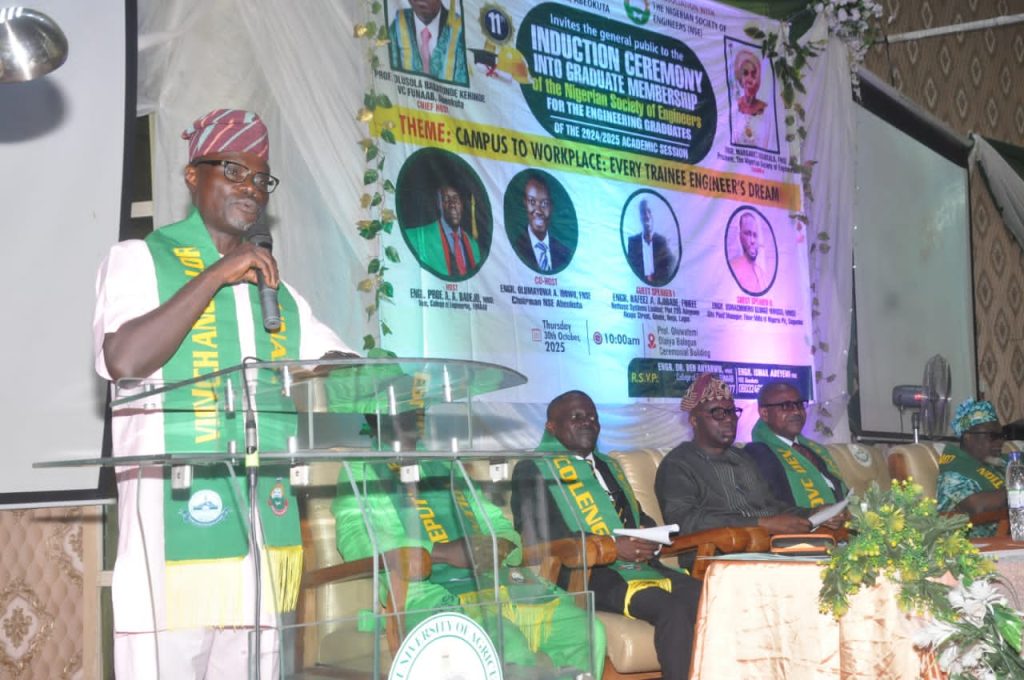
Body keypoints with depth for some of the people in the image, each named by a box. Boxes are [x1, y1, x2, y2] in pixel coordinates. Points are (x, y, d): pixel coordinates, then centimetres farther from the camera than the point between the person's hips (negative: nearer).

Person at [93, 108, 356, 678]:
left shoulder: (276, 290, 20)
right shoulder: (140, 259, 4)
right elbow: (124, 362, -14)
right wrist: (216, 276, -13)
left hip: (265, 535, 5)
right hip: (175, 522, -5)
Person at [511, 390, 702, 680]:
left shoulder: (608, 466, 27)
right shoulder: (532, 470, 3)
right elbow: (536, 537, -9)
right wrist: (610, 547, -16)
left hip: (640, 566, 7)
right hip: (585, 575, -7)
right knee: (672, 608, -30)